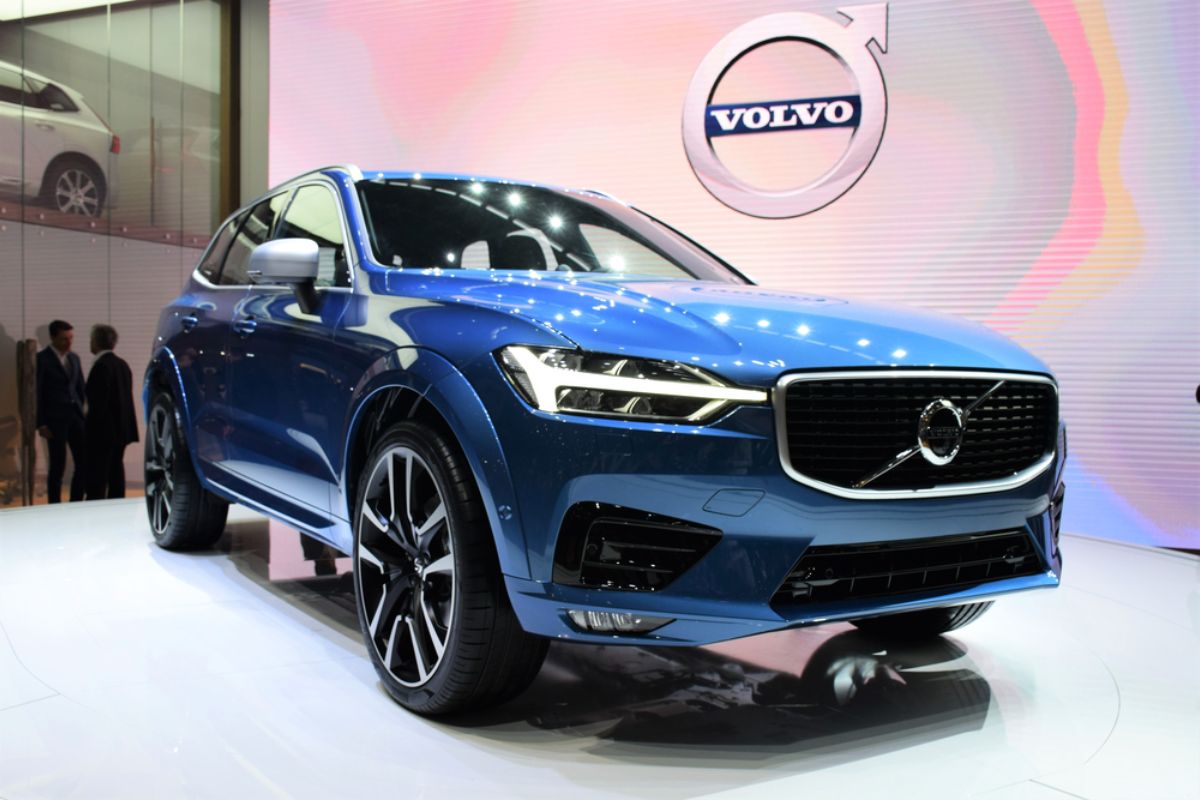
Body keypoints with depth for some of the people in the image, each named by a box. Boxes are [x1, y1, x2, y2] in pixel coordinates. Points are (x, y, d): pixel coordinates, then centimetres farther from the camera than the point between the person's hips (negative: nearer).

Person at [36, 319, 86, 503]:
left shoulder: (74, 358, 13)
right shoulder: (42, 359, -6)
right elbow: (36, 393, -7)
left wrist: (81, 411, 9)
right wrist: (41, 424, -10)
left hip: (76, 417, 6)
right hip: (55, 420, -6)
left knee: (83, 464, 2)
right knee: (58, 467, 0)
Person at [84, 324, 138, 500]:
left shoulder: (101, 366, -15)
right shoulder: (122, 364, 11)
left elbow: (98, 402, -19)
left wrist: (90, 430, -14)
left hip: (104, 432, -9)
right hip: (121, 429, 9)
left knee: (96, 479, -6)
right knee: (116, 473, 13)